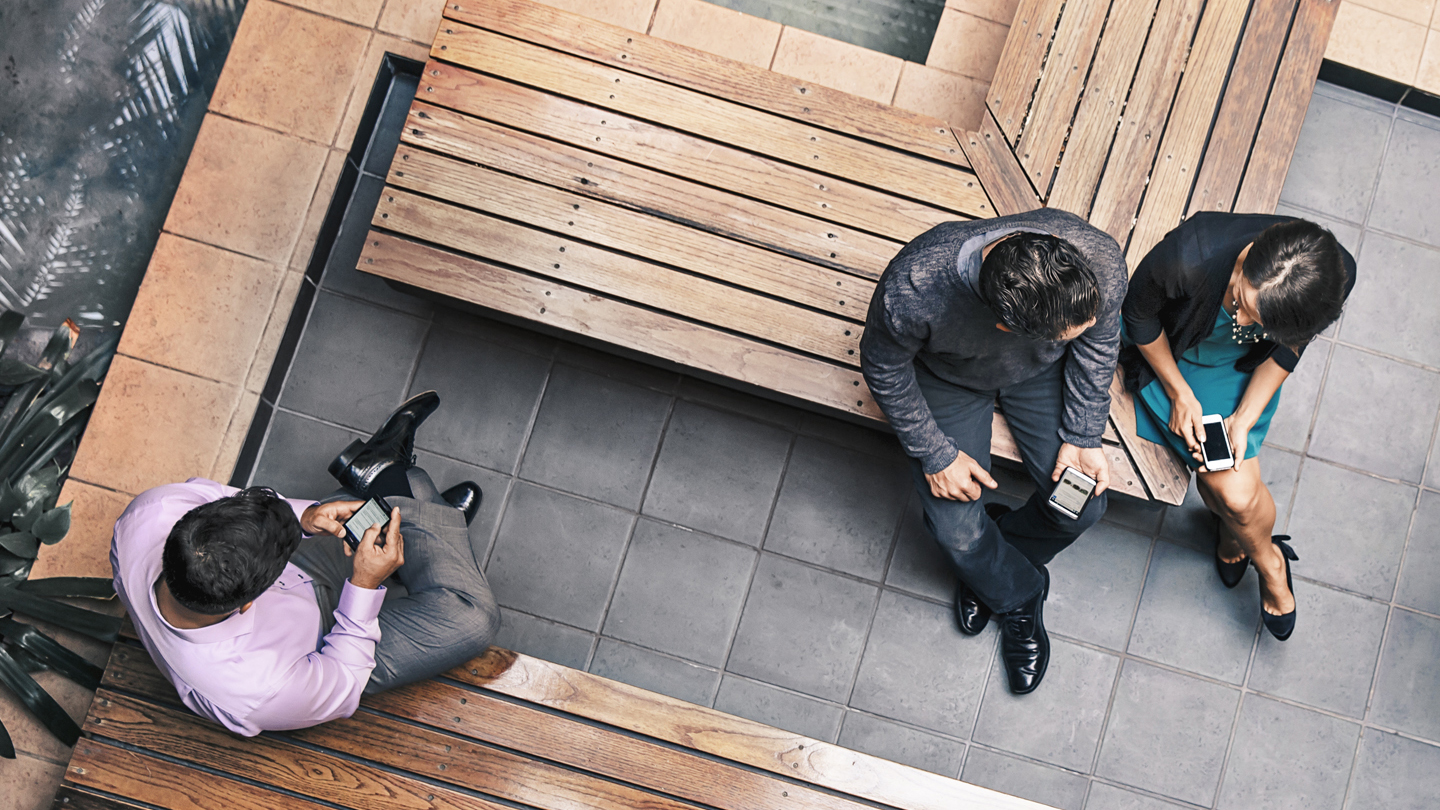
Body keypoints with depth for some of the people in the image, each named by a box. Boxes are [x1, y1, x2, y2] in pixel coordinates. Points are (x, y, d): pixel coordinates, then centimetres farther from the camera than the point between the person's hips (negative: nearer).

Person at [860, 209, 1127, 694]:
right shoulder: (910, 291, -44)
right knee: (957, 532, -8)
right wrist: (935, 454, -14)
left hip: (1042, 370, 2)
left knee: (1084, 507, -5)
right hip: (948, 380, -2)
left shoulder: (1100, 264, -37)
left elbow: (1098, 343, -11)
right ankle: (1018, 593, 28)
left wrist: (1082, 437, -10)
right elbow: (884, 369, -20)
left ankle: (992, 568, 28)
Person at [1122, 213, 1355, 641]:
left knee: (1235, 495, -14)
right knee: (1234, 490, -14)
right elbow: (1139, 315, -16)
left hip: (1246, 369, 2)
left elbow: (1288, 348, -9)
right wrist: (1180, 394, -13)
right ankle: (1269, 563, 20)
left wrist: (1244, 419, -18)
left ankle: (1235, 533, 23)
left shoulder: (1337, 275, -30)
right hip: (1172, 354, -2)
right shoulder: (1188, 257, -40)